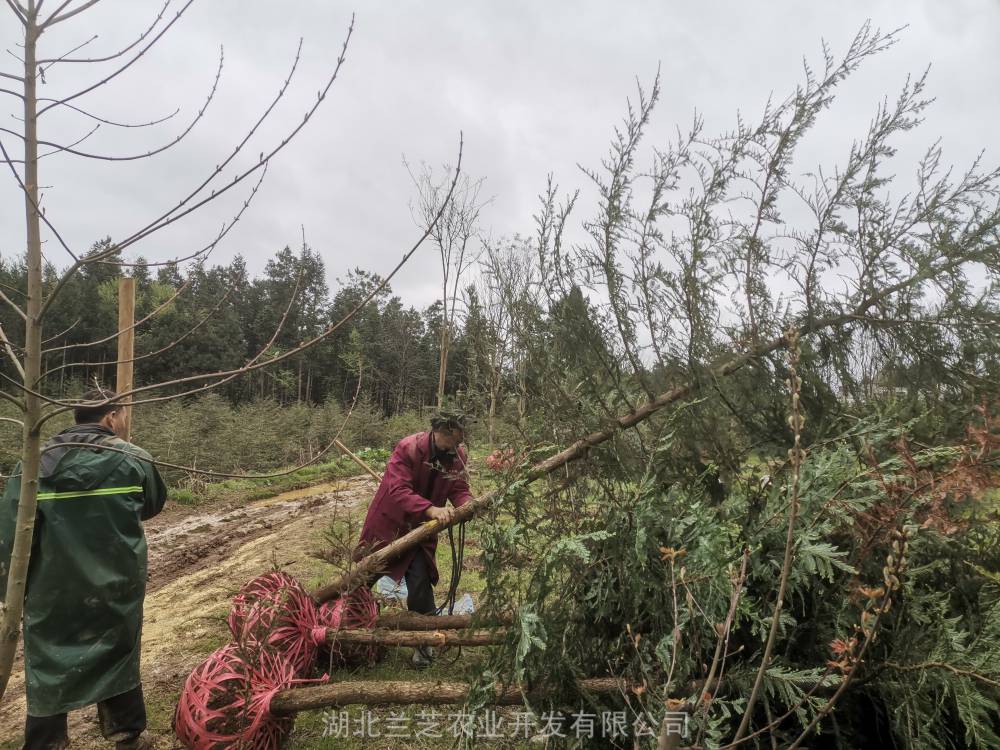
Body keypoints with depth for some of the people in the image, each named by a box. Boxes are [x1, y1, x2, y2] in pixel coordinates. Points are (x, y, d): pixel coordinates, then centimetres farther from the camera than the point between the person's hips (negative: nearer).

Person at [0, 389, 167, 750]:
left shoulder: (34, 463, -5)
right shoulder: (133, 459, -8)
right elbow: (154, 504, 9)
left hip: (52, 592, 1)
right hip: (116, 588, -1)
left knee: (49, 666, 16)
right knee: (118, 658, 16)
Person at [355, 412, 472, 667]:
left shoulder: (457, 455, -12)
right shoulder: (407, 449, -29)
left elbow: (459, 490, -10)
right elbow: (397, 490, -36)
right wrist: (431, 509, -49)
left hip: (421, 529, 2)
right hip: (388, 523, -2)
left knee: (420, 584, -5)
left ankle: (424, 643, 14)